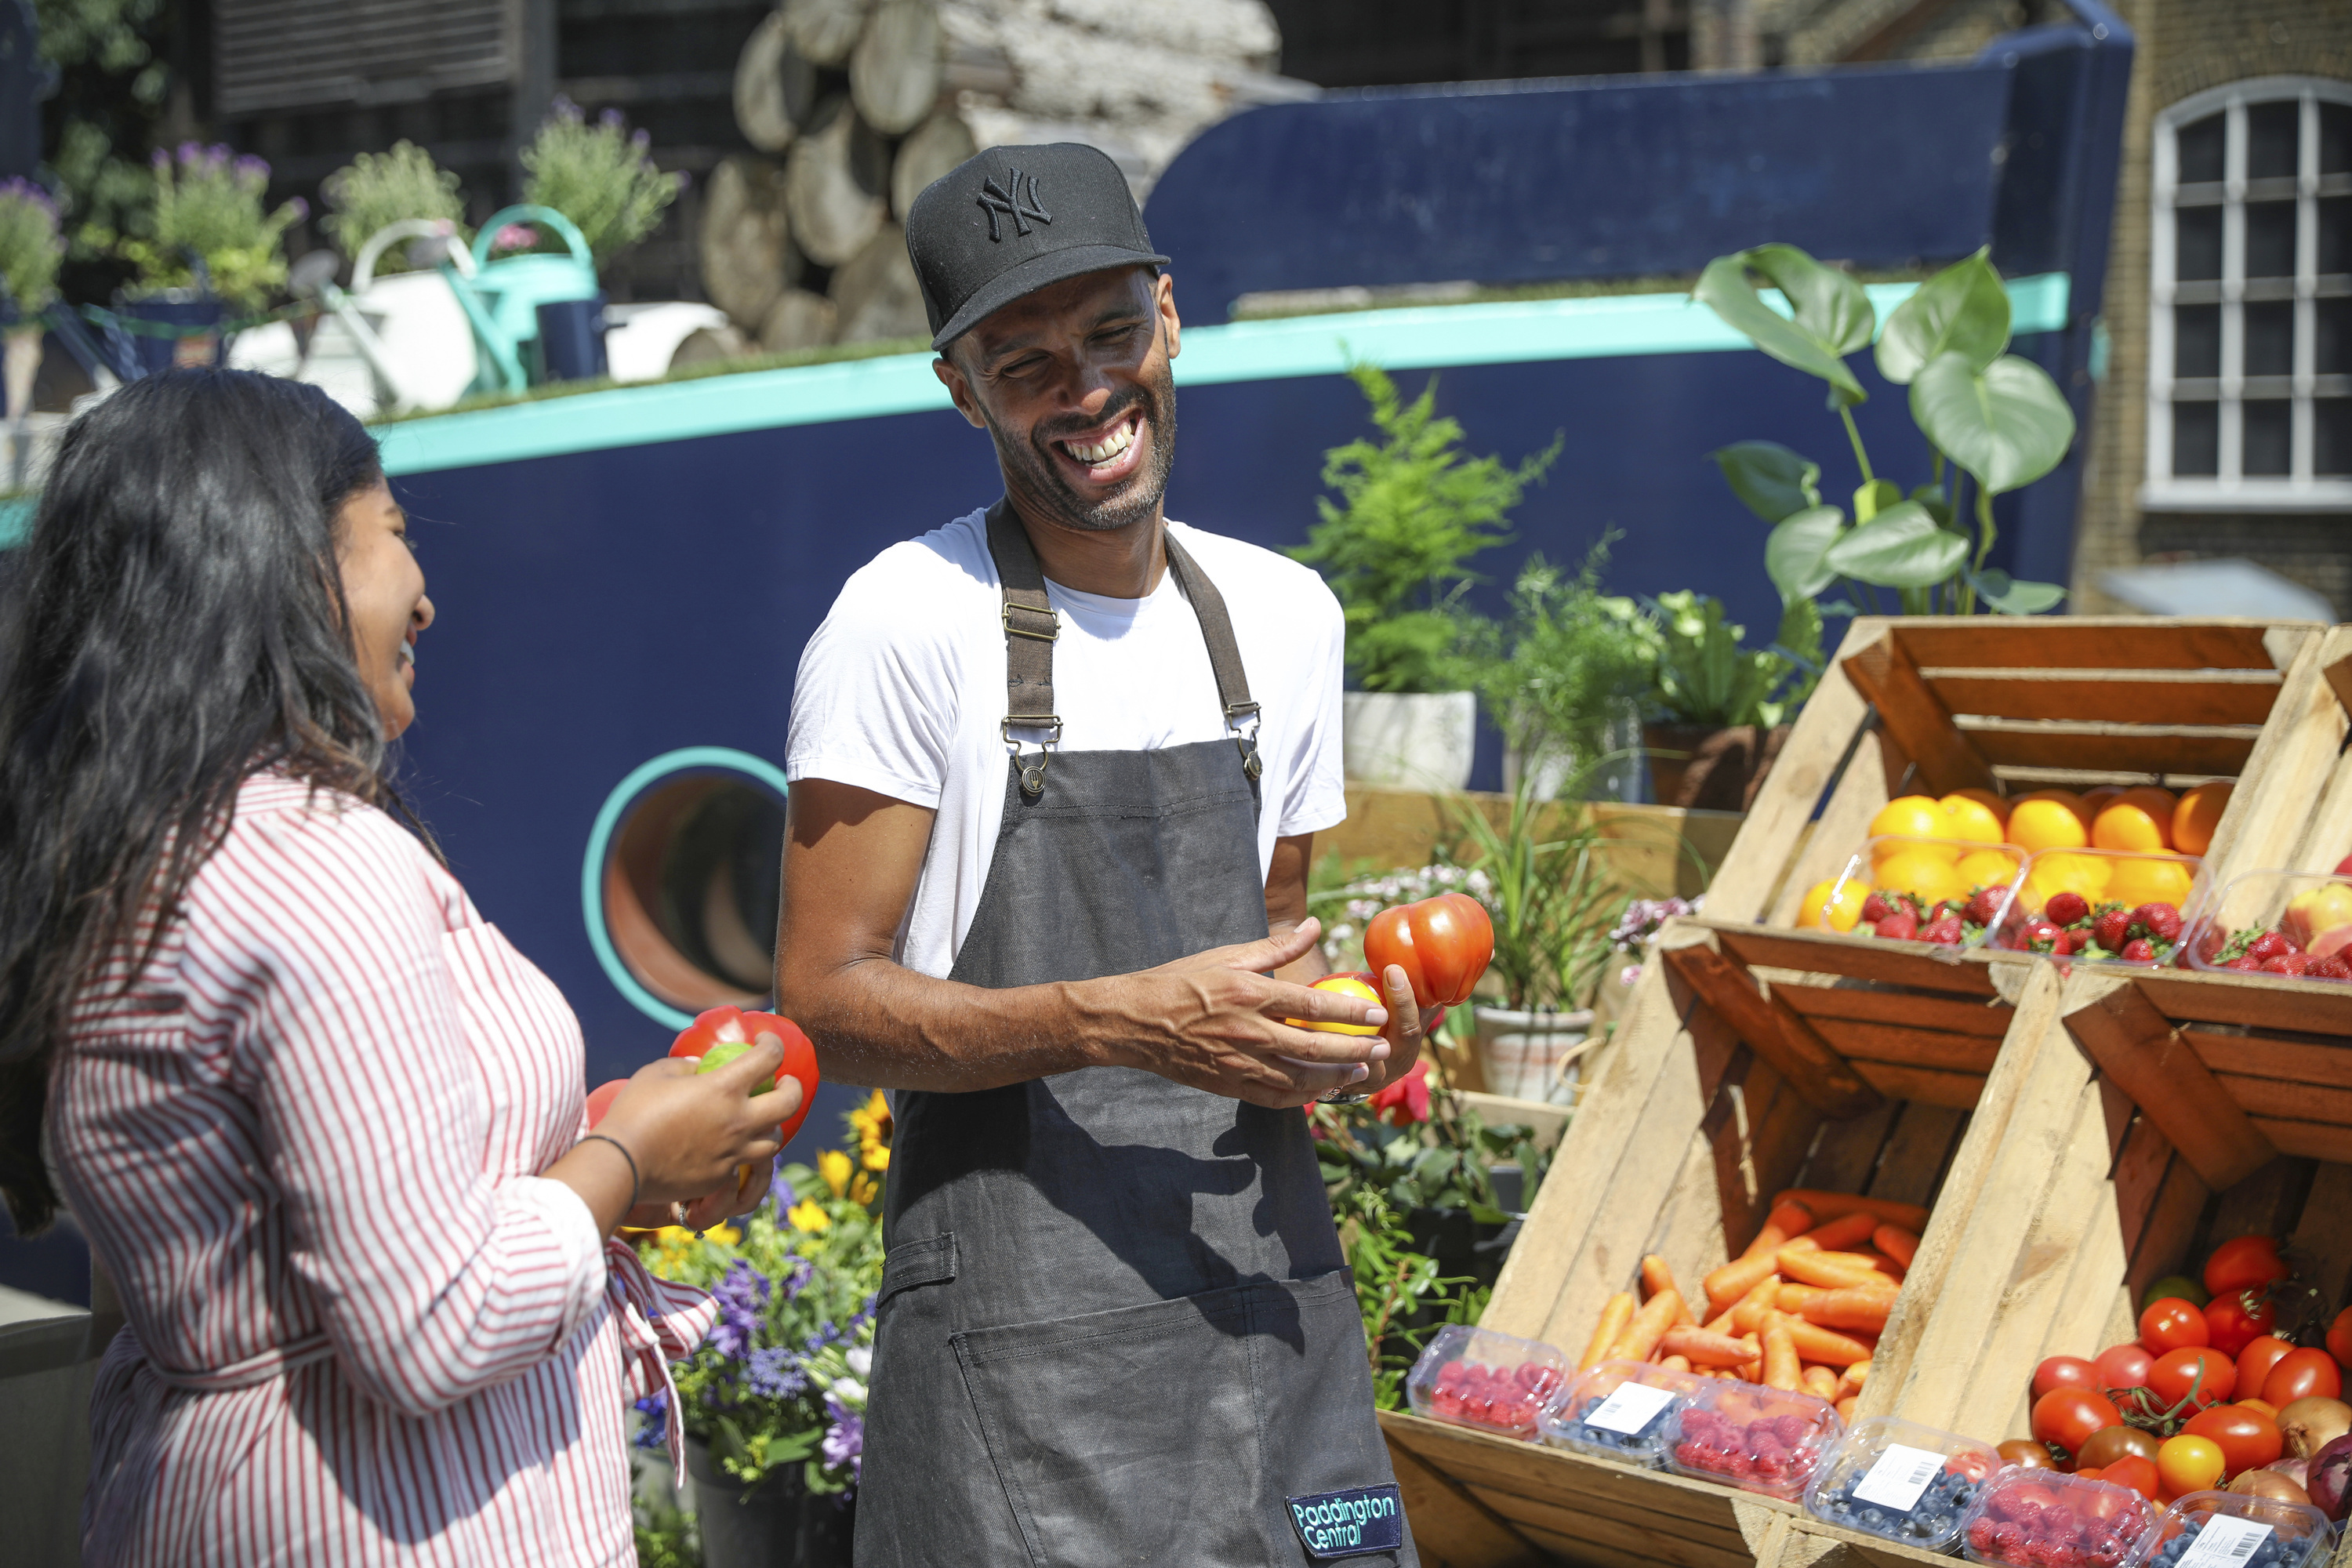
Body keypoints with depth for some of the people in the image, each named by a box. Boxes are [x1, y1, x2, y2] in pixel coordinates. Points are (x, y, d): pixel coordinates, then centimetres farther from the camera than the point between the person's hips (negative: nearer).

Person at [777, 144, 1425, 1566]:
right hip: (1021, 1333, -5)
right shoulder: (907, 625, -10)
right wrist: (1123, 1021, -23)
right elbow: (825, 998, -11)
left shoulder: (1284, 613, 9)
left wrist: (1337, 1030, -3)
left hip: (1266, 1281, 5)